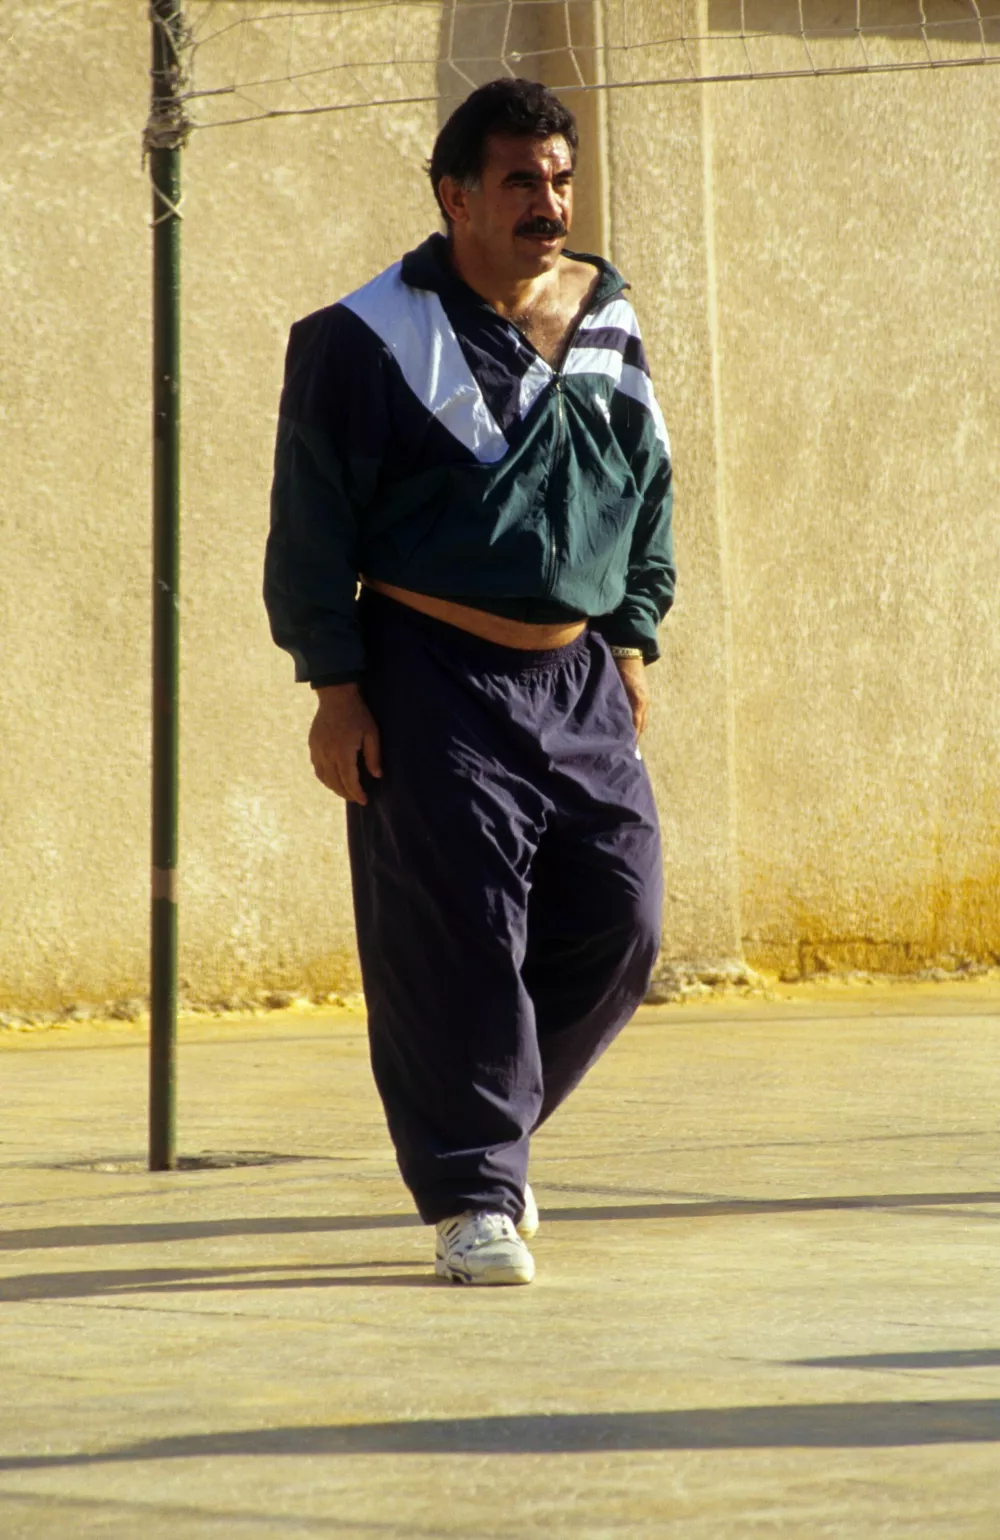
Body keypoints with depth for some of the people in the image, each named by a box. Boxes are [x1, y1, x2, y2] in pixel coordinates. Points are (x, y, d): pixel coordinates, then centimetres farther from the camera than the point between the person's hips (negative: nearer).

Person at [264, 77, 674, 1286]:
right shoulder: (373, 339, -6)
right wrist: (334, 686, -8)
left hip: (576, 677, 5)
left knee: (617, 923, 1)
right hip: (431, 678, -5)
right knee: (456, 936, -8)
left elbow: (649, 489, 21)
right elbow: (311, 523, -5)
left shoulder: (607, 323, 10)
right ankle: (471, 1196, 0)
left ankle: (481, 1125, 23)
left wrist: (632, 638, 14)